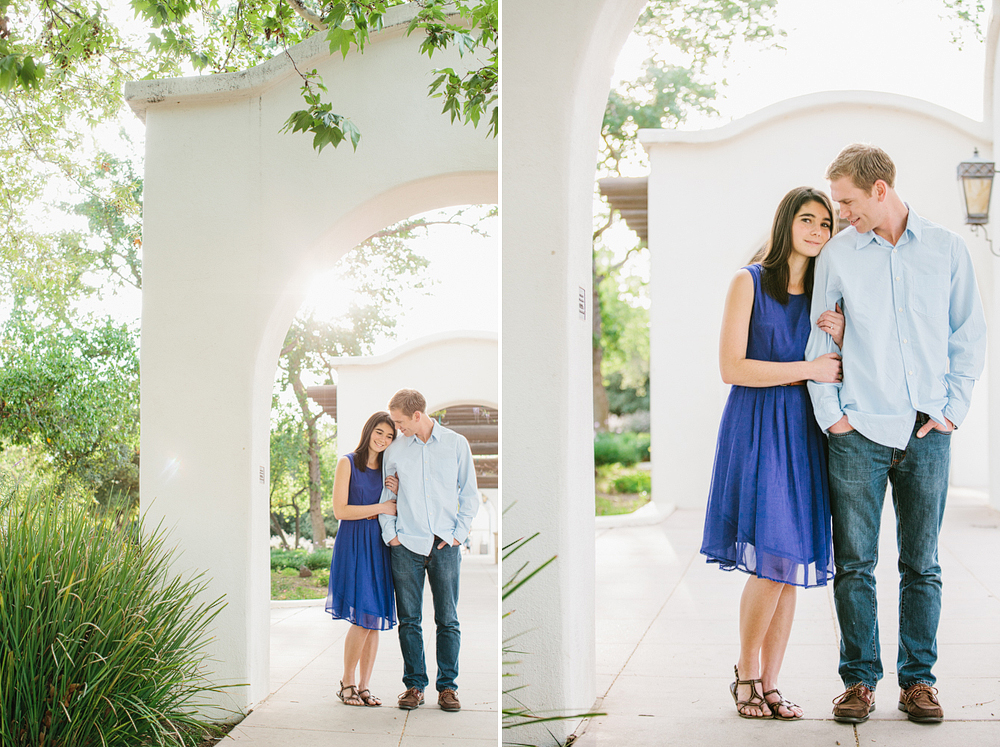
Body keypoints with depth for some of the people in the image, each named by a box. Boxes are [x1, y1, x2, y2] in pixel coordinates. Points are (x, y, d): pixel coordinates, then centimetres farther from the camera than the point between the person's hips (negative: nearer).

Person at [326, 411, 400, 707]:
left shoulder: (387, 469, 15)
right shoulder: (348, 463, -2)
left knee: (375, 619, 2)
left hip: (378, 546, 6)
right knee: (363, 618, -11)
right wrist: (380, 508, -10)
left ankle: (364, 686, 8)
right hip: (353, 544, -6)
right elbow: (340, 510, -9)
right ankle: (347, 683, 4)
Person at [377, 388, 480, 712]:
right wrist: (390, 533, 2)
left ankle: (448, 686, 9)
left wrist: (460, 533, -1)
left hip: (445, 545, -1)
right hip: (407, 544, 1)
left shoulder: (457, 444, 4)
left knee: (448, 620, 1)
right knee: (409, 620, 2)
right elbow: (385, 496, 14)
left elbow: (470, 493, 7)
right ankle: (414, 685, 11)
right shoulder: (394, 450, 7)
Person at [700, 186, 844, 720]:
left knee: (792, 564, 1)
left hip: (804, 432, 5)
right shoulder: (750, 282, 0)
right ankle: (745, 674, 6)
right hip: (756, 429, -5)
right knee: (772, 560, -12)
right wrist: (806, 369, -12)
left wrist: (839, 339, -4)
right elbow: (732, 367, -8)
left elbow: (835, 374, 15)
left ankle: (769, 683, 10)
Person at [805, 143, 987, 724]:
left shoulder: (947, 249, 6)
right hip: (860, 433, 0)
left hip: (927, 434, 1)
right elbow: (817, 341, 8)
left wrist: (954, 408, 1)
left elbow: (970, 333, 9)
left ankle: (919, 679, 15)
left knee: (922, 565, 6)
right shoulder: (837, 256, 4)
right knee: (855, 563, 0)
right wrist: (830, 413, -1)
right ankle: (860, 680, 9)